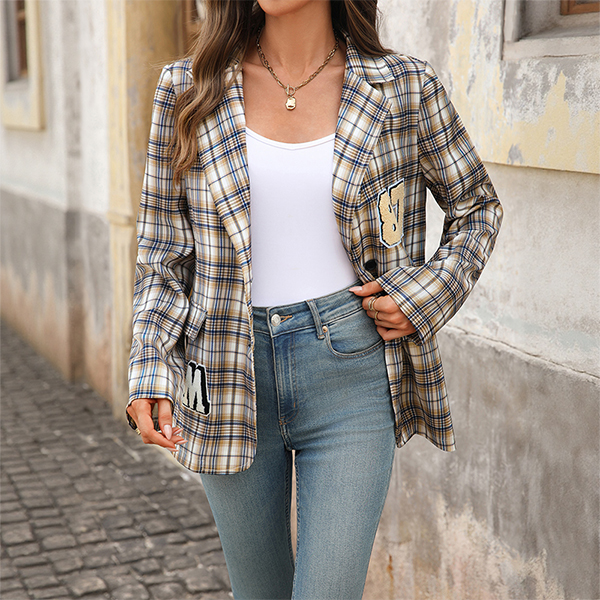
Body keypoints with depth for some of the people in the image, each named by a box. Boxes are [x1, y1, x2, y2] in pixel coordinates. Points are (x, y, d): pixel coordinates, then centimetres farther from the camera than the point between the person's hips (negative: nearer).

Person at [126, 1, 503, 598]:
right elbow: (163, 251, 5)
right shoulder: (188, 91, 1)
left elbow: (476, 208, 12)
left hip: (350, 374, -1)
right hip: (229, 375, 2)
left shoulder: (404, 88, -2)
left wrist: (425, 295, -4)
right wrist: (151, 374, -6)